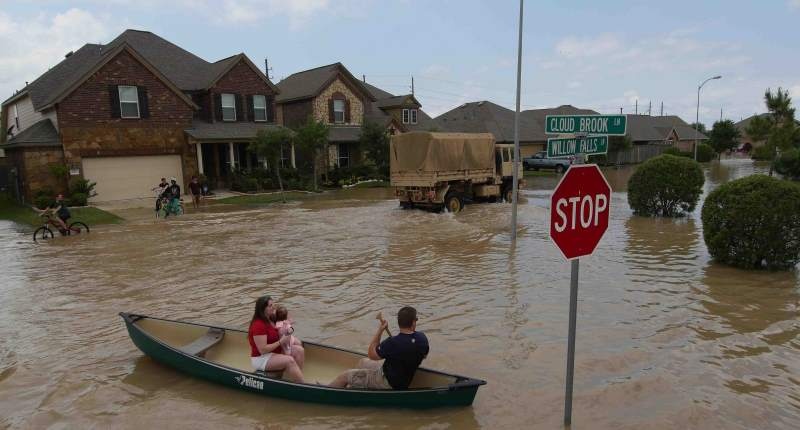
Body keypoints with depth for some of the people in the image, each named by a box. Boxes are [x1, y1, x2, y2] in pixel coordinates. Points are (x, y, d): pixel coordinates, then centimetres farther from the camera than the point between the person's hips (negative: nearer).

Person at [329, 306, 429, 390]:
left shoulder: (393, 343, -33)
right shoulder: (422, 338, -13)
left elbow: (372, 354, -16)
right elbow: (424, 355, 9)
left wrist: (380, 330, -16)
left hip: (389, 384, -8)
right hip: (403, 381, 8)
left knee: (345, 376, 3)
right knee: (363, 362, 25)